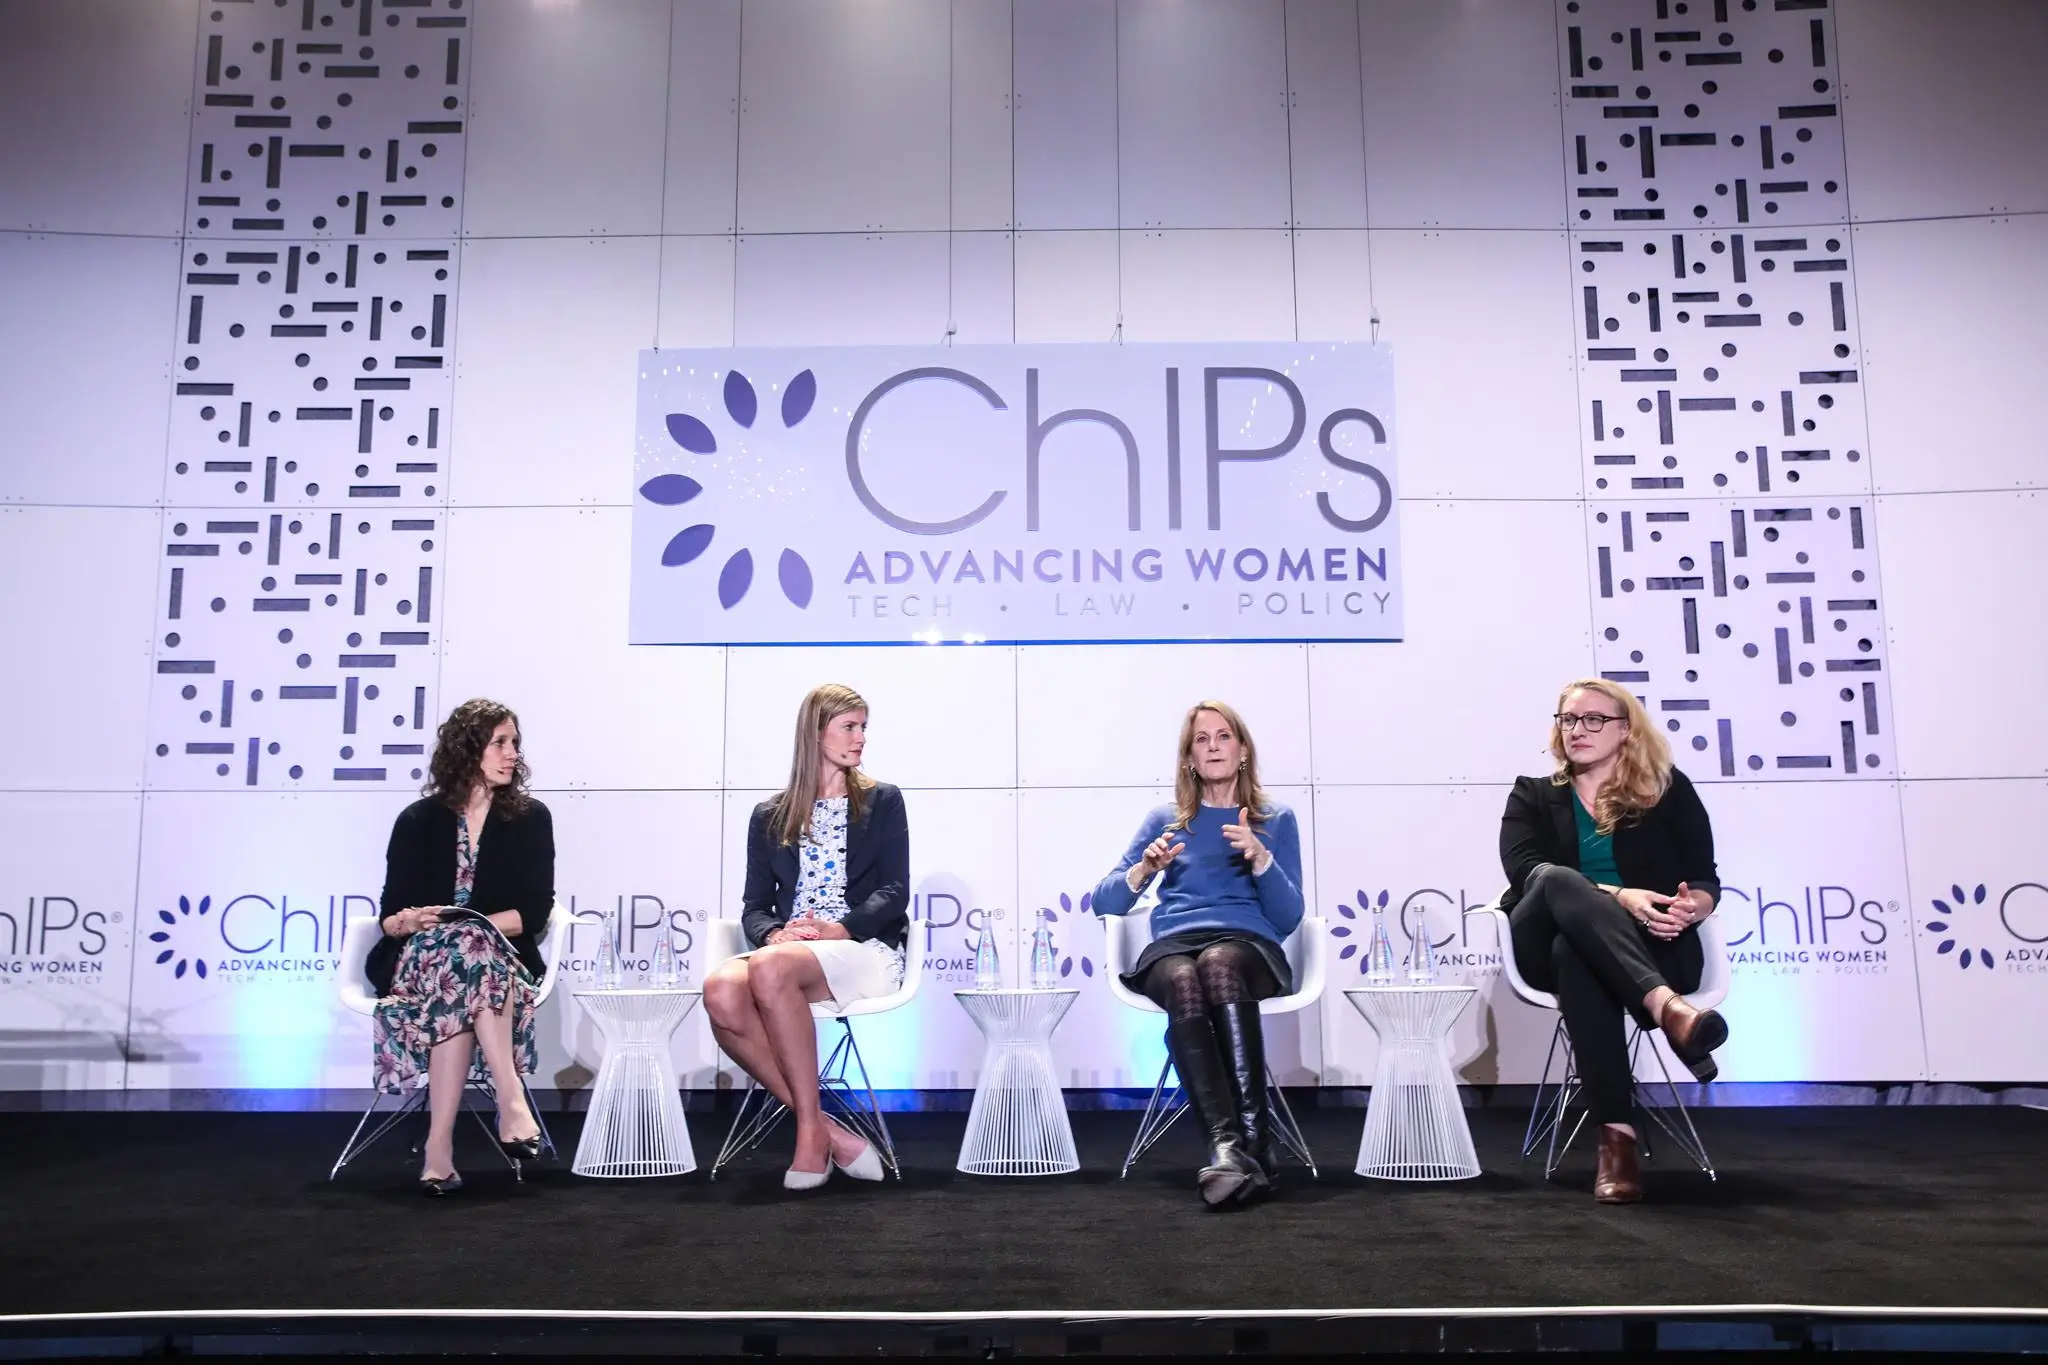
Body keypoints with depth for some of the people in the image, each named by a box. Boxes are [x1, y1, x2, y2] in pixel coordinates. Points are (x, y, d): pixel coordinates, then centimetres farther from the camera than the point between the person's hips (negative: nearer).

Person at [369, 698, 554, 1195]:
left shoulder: (530, 818, 6)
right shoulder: (419, 820, 6)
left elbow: (535, 912, -1)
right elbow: (391, 916, 3)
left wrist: (471, 927, -16)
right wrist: (408, 922, -20)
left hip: (502, 960, 0)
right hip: (419, 960, 0)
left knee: (468, 943, -37)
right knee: (463, 946, -36)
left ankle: (440, 1147, -39)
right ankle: (511, 1103, -42)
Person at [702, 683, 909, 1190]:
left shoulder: (882, 802, 12)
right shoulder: (770, 816, 18)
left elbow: (894, 894, 1)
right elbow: (755, 905, 10)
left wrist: (840, 928, -17)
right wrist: (774, 933, -14)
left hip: (865, 951, -3)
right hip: (786, 954, 3)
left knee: (770, 969, -37)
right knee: (722, 992, -33)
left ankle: (811, 1130, -27)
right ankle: (827, 1131, -25)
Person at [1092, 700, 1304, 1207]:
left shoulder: (1276, 820, 20)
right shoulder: (1165, 820, 22)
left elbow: (1288, 919, 9)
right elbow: (1105, 903, 16)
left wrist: (1260, 856, -6)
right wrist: (1146, 868, -3)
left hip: (1249, 945, -1)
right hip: (1171, 945, 1)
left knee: (1219, 963, -40)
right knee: (1184, 985, -38)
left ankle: (1241, 1144, -44)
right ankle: (1233, 1144, -50)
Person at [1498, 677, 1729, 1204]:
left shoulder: (1669, 789, 15)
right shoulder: (1533, 796, 16)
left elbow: (1705, 882, 7)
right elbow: (1528, 874, -4)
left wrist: (1689, 907, -19)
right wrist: (1617, 896, -20)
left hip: (1653, 946, -1)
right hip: (1549, 949, 1)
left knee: (1576, 953, -38)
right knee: (1557, 880, -35)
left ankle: (1616, 1136, -45)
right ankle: (1668, 1009, -54)